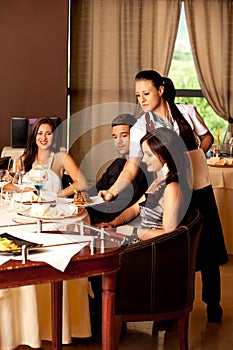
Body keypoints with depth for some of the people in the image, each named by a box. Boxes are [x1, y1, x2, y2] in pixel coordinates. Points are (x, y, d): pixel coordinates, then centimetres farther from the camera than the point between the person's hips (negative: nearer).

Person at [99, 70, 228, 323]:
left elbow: (207, 137, 12)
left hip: (200, 188, 1)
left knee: (208, 246, 8)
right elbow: (132, 166, -15)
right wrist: (113, 190, -30)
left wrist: (192, 157, -6)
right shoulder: (139, 128, -7)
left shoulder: (187, 112, -3)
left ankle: (213, 302, 25)